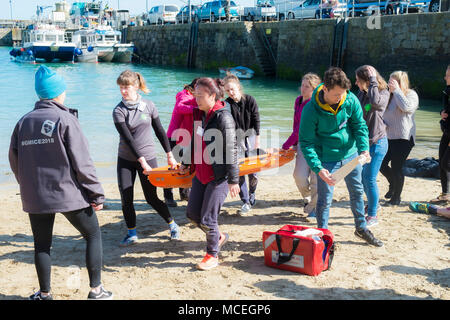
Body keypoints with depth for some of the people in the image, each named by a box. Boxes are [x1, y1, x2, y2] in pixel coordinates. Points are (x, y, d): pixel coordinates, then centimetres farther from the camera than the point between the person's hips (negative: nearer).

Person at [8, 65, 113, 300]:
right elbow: (82, 162, -14)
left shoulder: (23, 122, 6)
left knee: (42, 245, 17)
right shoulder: (65, 119, -10)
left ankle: (45, 294, 26)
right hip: (68, 194, -4)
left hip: (35, 198, 5)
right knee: (93, 235, 11)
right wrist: (96, 195, -9)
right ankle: (96, 290, 12)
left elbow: (14, 161, 10)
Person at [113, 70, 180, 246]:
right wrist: (142, 161, -21)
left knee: (151, 198, 4)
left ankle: (172, 225, 25)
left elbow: (160, 131, 5)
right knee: (126, 199, 0)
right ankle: (132, 234, 17)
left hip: (148, 157, 0)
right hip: (126, 160, 0)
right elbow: (127, 139, -16)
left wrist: (170, 155, 6)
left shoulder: (148, 106, -2)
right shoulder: (119, 111, -9)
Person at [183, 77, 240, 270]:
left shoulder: (223, 117, -17)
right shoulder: (198, 114, 7)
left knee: (207, 219, -1)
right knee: (192, 214, 13)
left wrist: (233, 180, -16)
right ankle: (219, 237, 37)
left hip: (218, 176, -8)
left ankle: (212, 255, 22)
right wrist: (187, 163, 28)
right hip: (201, 173, 8)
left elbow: (231, 150, -17)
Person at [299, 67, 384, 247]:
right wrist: (318, 168, -29)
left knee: (357, 191, 18)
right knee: (325, 199, 0)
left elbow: (359, 125, -1)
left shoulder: (351, 100, -13)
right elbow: (306, 142, -19)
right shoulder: (311, 110, -24)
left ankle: (361, 228, 39)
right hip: (327, 159, -4)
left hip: (351, 154, 5)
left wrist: (364, 149, -18)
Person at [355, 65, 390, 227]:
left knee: (369, 179, -6)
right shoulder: (361, 93, 5)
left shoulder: (383, 93, -13)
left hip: (376, 142, -7)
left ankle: (372, 216, 8)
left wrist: (373, 81, -26)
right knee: (361, 176, 17)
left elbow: (375, 102, -37)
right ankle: (373, 204, 40)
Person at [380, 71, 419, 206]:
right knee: (381, 164, 5)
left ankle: (396, 198, 16)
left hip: (403, 139, -6)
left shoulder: (411, 94, -6)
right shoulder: (389, 96, 10)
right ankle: (393, 185, 34)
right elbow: (382, 113, 21)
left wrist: (397, 91, -20)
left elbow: (406, 107, -27)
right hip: (388, 137, 6)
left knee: (396, 168, -2)